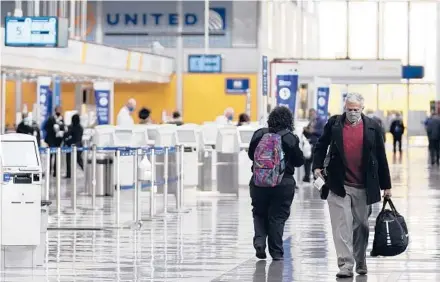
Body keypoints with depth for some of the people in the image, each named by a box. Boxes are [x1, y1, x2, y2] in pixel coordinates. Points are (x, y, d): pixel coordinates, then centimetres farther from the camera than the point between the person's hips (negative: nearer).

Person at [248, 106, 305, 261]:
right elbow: (299, 161, -2)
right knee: (278, 216, 6)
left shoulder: (259, 134, -2)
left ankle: (259, 240, -3)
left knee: (259, 213, 18)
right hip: (284, 183, -2)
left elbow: (251, 155, 9)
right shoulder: (291, 138, -9)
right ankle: (276, 252, 10)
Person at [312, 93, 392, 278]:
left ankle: (360, 262, 29)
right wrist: (317, 166, -2)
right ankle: (346, 265, -6)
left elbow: (381, 157, 6)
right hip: (339, 186, -1)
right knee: (342, 226, -7)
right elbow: (321, 146, 14)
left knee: (361, 226, 12)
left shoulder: (372, 127, 2)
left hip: (363, 188, 1)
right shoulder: (334, 124, 2)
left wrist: (386, 185, 8)